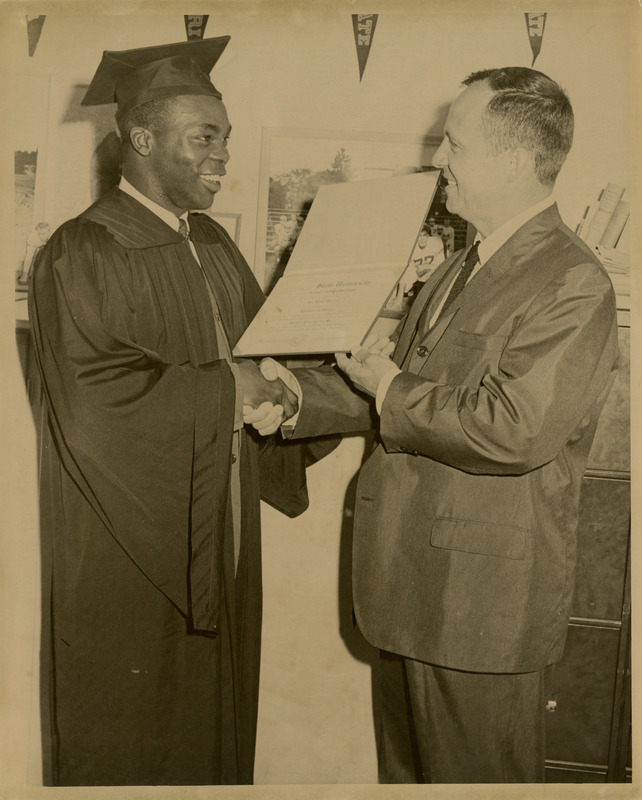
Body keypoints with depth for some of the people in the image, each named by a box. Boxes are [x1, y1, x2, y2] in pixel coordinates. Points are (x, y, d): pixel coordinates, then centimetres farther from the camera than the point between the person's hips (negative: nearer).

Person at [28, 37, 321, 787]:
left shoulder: (212, 243, 11)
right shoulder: (84, 253, -14)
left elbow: (258, 346, 14)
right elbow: (95, 399, -23)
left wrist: (277, 388, -7)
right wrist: (222, 388, -17)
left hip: (216, 540, 7)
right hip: (127, 552, -7)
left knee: (213, 715, 19)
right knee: (129, 743, 10)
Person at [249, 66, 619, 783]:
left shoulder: (574, 286, -19)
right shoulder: (461, 267, 11)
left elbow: (515, 431, -29)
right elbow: (405, 382, 15)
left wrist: (390, 391, -17)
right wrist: (302, 396, 1)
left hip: (484, 597, -8)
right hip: (411, 585, 9)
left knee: (475, 775, 14)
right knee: (405, 765, 25)